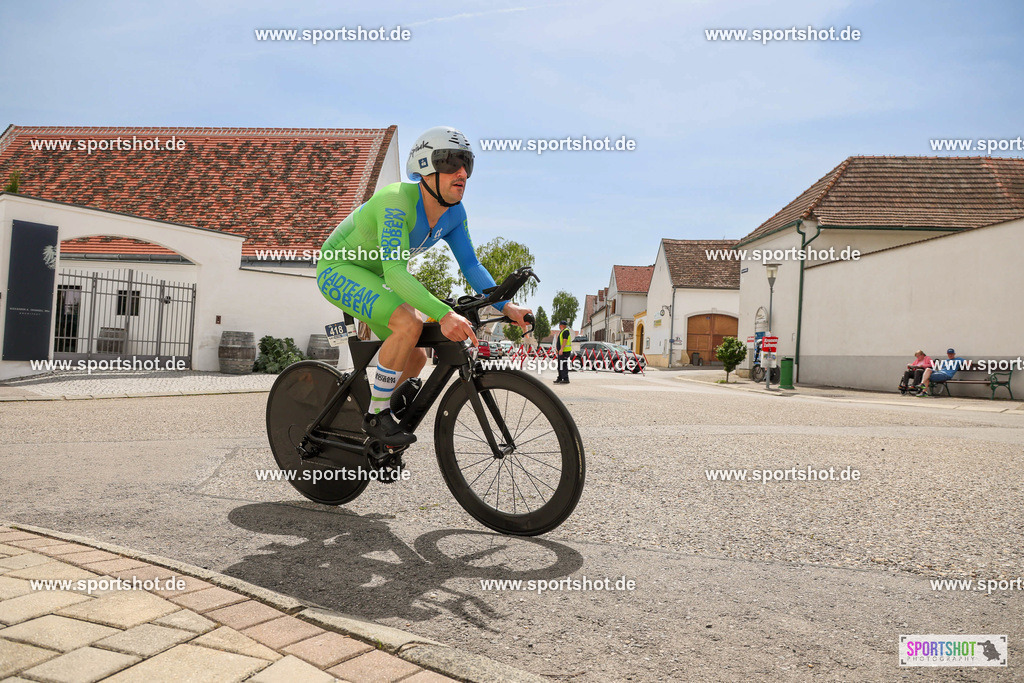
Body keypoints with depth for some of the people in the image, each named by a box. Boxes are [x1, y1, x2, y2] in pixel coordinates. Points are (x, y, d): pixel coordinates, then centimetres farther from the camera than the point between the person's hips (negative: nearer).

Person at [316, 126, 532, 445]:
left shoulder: (454, 212, -8)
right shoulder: (397, 201, -32)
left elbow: (470, 265, -5)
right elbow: (395, 271, -41)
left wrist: (506, 306, -20)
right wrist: (444, 314, -53)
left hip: (372, 277, 8)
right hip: (338, 268, -8)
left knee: (415, 359, 5)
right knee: (409, 324, -30)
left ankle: (361, 413, 28)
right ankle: (376, 416, -12)